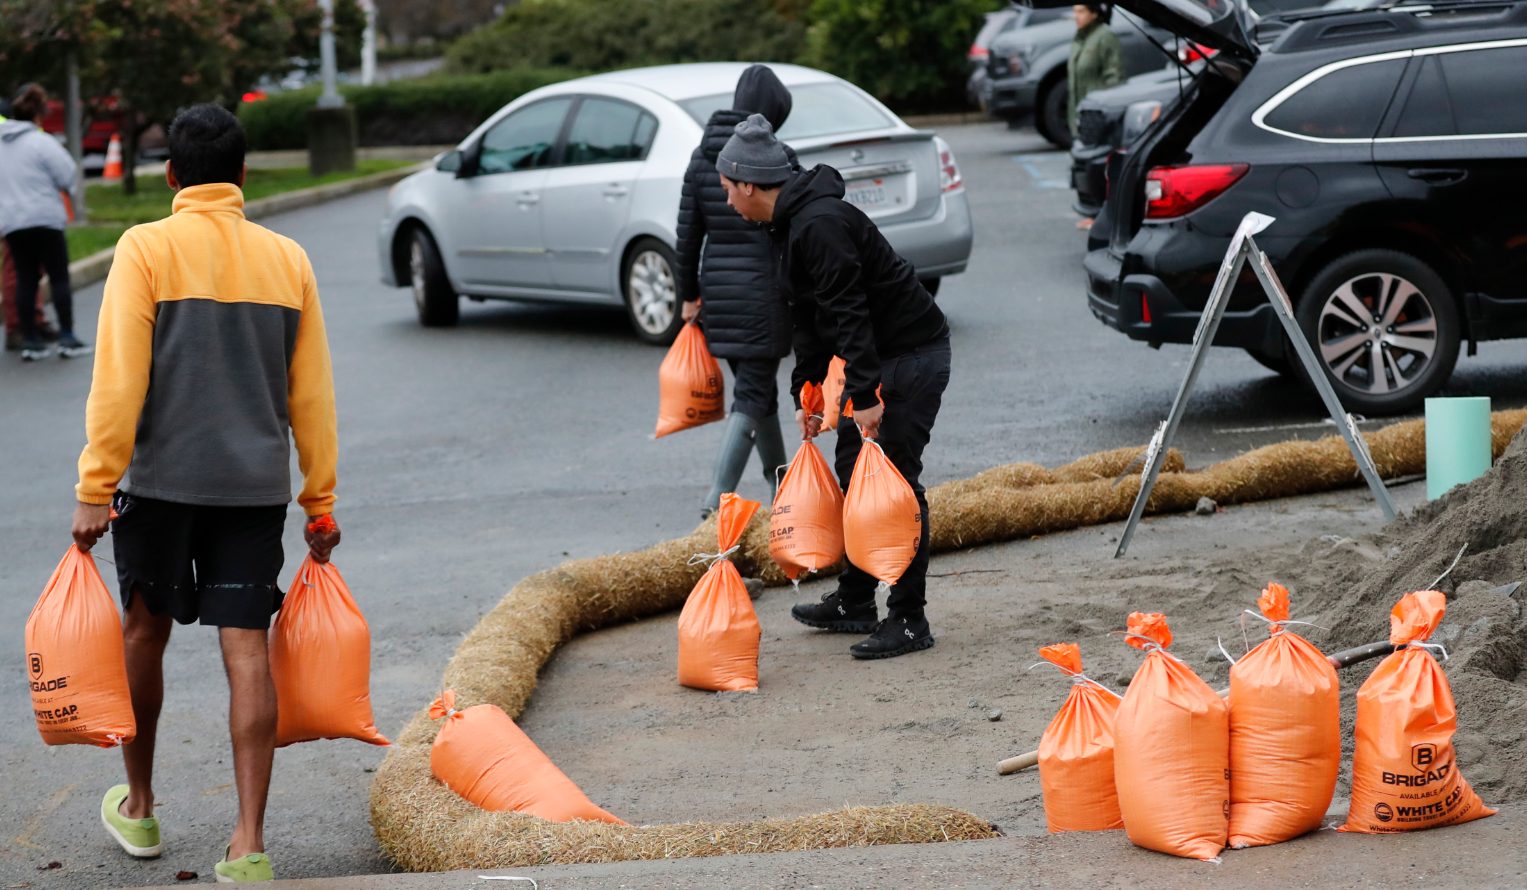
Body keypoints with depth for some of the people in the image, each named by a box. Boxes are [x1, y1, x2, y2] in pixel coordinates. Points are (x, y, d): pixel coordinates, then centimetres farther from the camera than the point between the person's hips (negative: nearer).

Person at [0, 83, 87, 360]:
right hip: (44, 218, -5)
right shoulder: (42, 142, -12)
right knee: (59, 277, 3)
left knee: (25, 280, 10)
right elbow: (67, 177, -11)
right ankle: (67, 338, 0)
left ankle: (30, 340, 9)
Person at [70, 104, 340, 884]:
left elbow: (119, 379, -12)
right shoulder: (287, 259, 5)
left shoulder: (147, 249, -6)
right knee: (246, 650, 1)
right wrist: (320, 500, 13)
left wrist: (95, 487, -8)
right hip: (255, 486, 2)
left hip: (161, 481, -2)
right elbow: (312, 392, 7)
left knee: (145, 632, 16)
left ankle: (138, 807, 32)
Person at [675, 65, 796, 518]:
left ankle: (783, 492, 33)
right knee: (751, 396, -4)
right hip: (764, 289, -6)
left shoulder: (703, 156, 6)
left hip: (718, 289, 6)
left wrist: (689, 295, 17)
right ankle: (718, 499, -17)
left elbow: (688, 232, 9)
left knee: (758, 389, 20)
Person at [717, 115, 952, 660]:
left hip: (912, 356, -11)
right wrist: (805, 393, 20)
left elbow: (850, 313, -26)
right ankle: (855, 603, 26)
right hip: (880, 358, 11)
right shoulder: (790, 226, 12)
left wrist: (865, 396, -28)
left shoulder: (819, 225, -22)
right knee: (853, 474, 15)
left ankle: (909, 620, -5)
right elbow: (809, 318, 20)